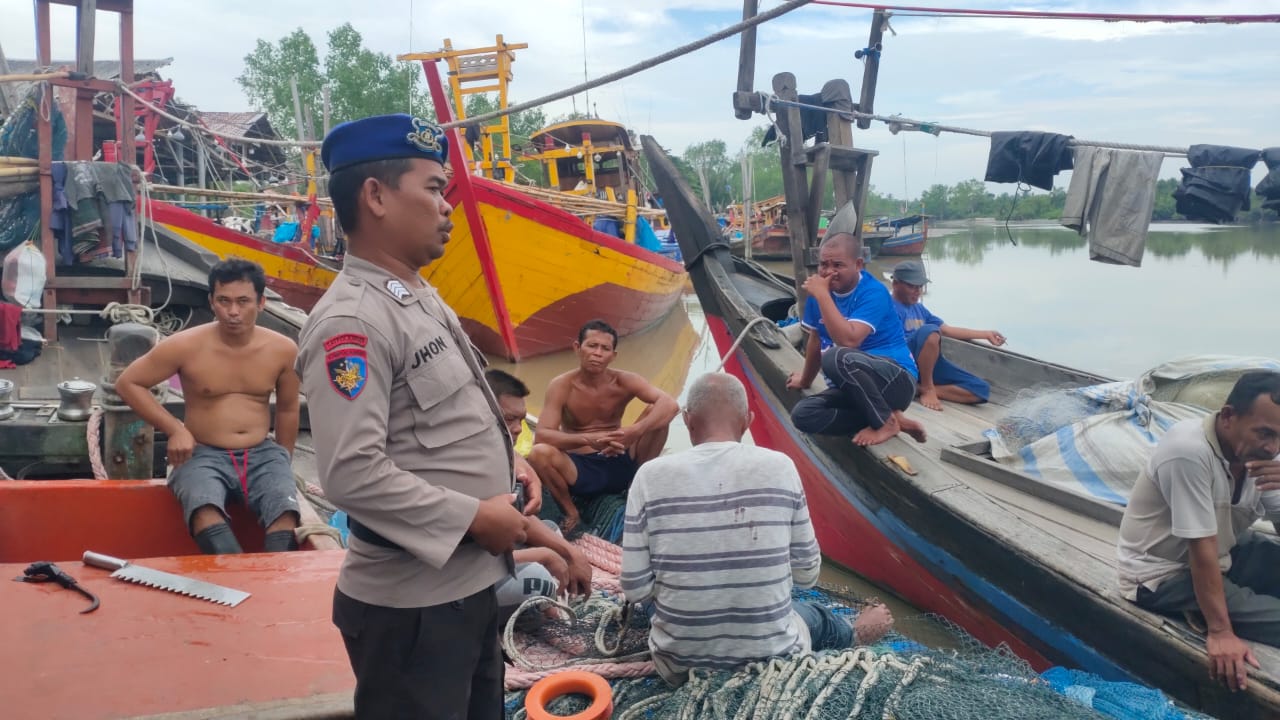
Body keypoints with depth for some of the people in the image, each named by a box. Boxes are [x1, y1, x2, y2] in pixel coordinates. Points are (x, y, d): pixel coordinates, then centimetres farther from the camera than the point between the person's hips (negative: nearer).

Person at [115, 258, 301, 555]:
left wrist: (283, 464, 20)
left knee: (285, 510, -30)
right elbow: (128, 383, 3)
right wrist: (175, 429, -6)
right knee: (204, 506, -36)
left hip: (262, 454, 2)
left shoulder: (282, 350, 0)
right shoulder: (186, 346, -7)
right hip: (204, 454, -2)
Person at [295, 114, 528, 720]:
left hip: (468, 584, 9)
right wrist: (475, 518, -21)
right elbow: (352, 473, -28)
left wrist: (505, 471, 5)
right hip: (410, 602, -9)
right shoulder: (351, 320, -21)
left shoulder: (421, 298, 10)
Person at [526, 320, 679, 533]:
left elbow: (670, 404, -22)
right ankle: (571, 513, -7)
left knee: (656, 413, -17)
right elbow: (541, 436, -22)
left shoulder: (624, 381, -7)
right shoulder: (561, 386, -11)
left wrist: (636, 431, -40)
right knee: (539, 453, -33)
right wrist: (588, 440, -38)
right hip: (580, 470, -1)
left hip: (620, 465, 2)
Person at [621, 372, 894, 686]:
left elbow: (635, 589, -11)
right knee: (815, 616, 36)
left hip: (681, 662, 0)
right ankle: (853, 633, 64)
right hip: (770, 656, 1)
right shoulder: (779, 467, -11)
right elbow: (807, 574, -3)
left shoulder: (651, 476, -14)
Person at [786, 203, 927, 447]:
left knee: (837, 358, -37)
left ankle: (888, 420, -13)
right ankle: (887, 417, -8)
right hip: (852, 387, 7)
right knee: (803, 414, -19)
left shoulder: (873, 292, -18)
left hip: (896, 379, -7)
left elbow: (848, 340, -33)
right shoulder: (822, 290, 3)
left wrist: (822, 295, -28)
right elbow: (815, 341, 19)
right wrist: (806, 380, 31)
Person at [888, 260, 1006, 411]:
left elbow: (947, 330, 28)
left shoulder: (918, 308, 23)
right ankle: (927, 388, -20)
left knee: (981, 390, -5)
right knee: (929, 330, -37)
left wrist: (986, 334, 26)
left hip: (929, 363, 8)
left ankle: (918, 389, -10)